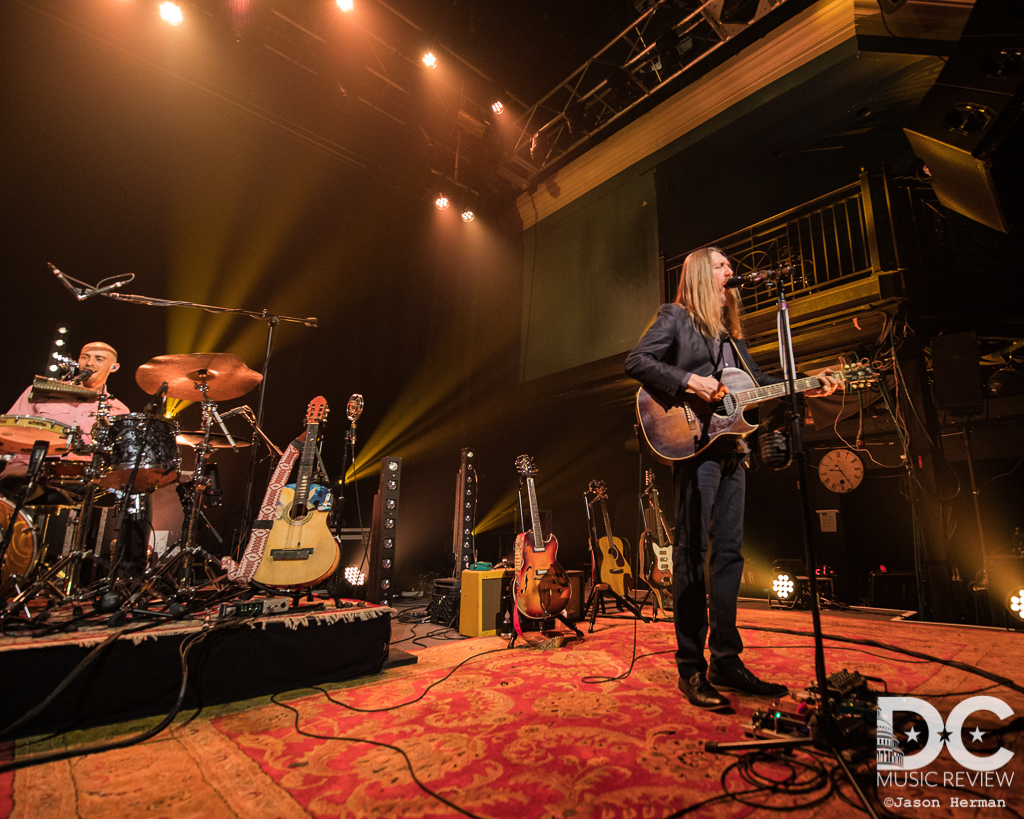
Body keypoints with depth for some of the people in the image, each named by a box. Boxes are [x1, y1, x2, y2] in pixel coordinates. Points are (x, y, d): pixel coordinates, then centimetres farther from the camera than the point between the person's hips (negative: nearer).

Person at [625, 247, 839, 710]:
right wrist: (690, 381, -16)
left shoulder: (729, 331, 25)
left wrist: (805, 388, 13)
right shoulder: (675, 316, 5)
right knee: (692, 553, -6)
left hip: (731, 449, 8)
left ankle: (727, 661, 18)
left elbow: (756, 380, 24)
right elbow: (636, 362, -7)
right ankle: (691, 669, 4)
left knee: (729, 553, 8)